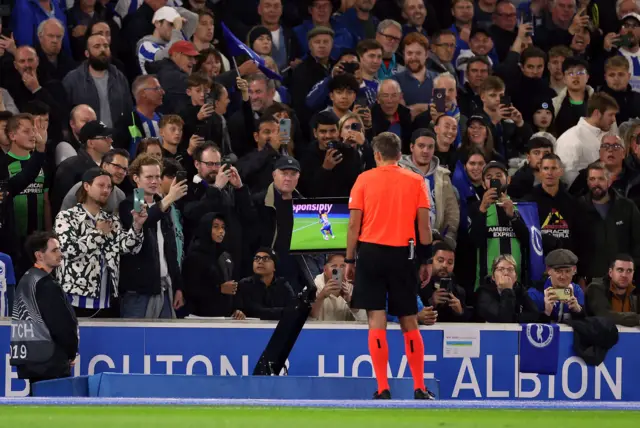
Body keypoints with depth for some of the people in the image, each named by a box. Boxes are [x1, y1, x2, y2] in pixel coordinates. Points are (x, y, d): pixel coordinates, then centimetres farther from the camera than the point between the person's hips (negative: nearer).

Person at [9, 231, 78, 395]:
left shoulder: (25, 281, 14)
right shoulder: (47, 285, -15)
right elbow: (64, 324, -17)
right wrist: (72, 352, 2)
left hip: (28, 361, 9)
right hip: (50, 362, -9)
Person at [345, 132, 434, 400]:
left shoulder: (364, 179, 2)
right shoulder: (416, 181, 4)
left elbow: (354, 224, -1)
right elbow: (424, 225, 0)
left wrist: (350, 260, 5)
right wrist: (426, 260, 8)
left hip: (370, 251, -1)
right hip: (402, 255, 1)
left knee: (376, 321, -1)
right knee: (409, 322, 9)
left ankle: (383, 389, -5)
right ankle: (420, 388, 11)